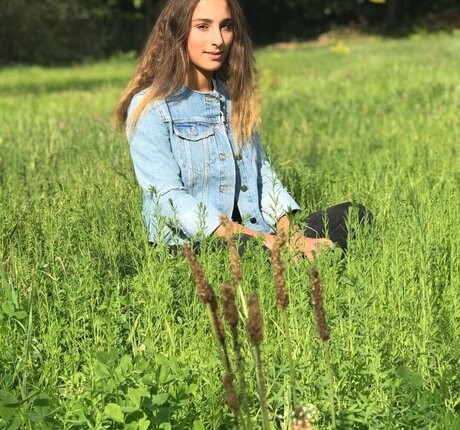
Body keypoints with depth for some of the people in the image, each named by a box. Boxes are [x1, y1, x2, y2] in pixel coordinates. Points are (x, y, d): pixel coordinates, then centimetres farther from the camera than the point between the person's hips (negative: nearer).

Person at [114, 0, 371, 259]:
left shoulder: (236, 97, 16)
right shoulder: (149, 106, -5)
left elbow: (262, 171, 14)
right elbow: (168, 198, -14)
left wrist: (289, 232, -7)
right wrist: (255, 240, -24)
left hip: (252, 234, 7)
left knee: (354, 215, -11)